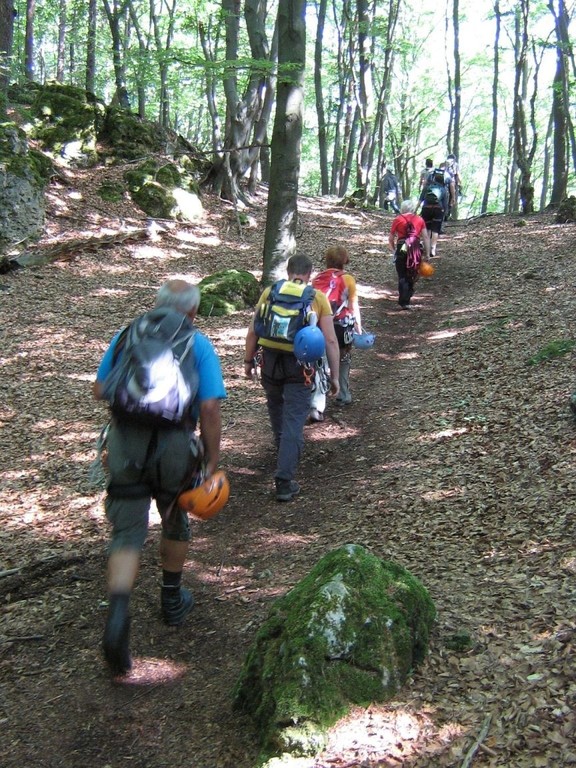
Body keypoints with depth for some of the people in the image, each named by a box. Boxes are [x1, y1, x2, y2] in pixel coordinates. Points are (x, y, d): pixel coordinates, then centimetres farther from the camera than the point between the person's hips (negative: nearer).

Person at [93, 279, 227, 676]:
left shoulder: (126, 335, 8)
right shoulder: (199, 346, -1)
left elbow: (100, 390, 12)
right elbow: (210, 408, -10)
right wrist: (213, 460, -2)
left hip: (125, 444, 1)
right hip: (174, 446, -1)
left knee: (127, 534, 4)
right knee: (175, 522, 24)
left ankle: (118, 615, -18)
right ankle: (172, 601, 40)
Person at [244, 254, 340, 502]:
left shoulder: (270, 292, 5)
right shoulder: (318, 298, 2)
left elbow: (253, 331, 4)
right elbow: (331, 340, -1)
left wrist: (248, 361, 15)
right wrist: (335, 376, 4)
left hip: (270, 359, 3)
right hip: (300, 363, -2)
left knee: (276, 406, 28)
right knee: (294, 420, 1)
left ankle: (285, 449, 51)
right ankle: (284, 481, -3)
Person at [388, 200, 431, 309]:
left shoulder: (398, 220, 6)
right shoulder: (420, 219, 10)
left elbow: (391, 239, 9)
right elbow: (426, 237, 5)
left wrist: (393, 250, 25)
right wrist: (427, 254, 7)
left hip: (402, 249, -2)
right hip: (416, 250, 2)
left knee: (402, 277, 1)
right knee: (412, 275, 19)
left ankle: (404, 302, -7)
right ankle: (408, 295, 30)